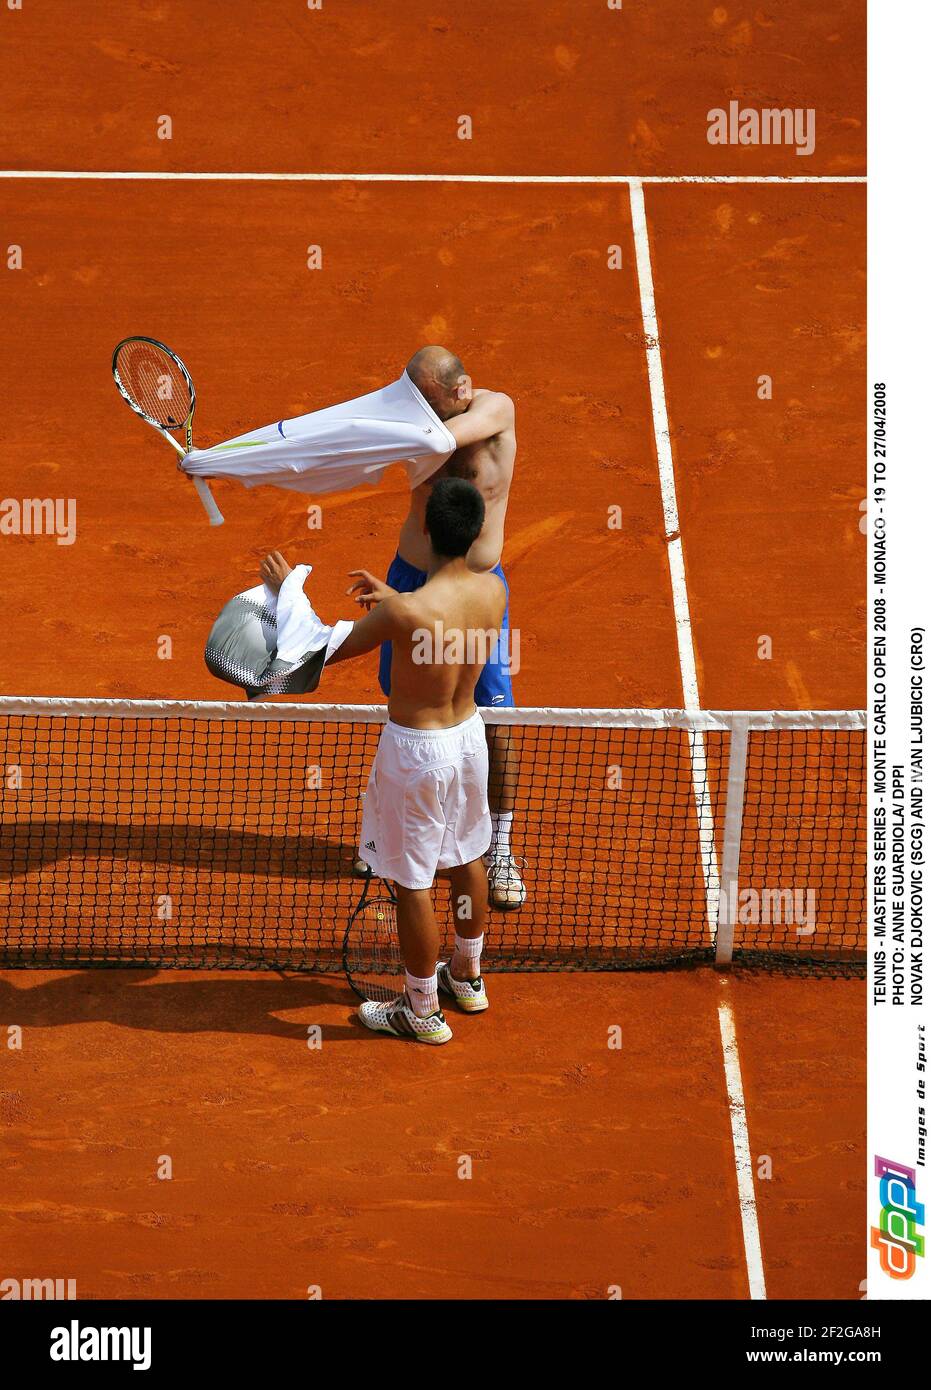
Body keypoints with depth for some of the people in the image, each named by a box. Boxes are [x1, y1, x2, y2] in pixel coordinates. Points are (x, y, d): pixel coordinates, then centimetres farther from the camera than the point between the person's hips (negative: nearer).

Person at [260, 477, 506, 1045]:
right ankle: (468, 977, 45)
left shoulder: (402, 612, -31)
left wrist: (288, 589, -3)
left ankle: (423, 1011, 24)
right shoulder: (493, 589, -13)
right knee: (467, 858, 25)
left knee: (413, 883, 9)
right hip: (468, 733, 7)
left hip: (416, 750, -7)